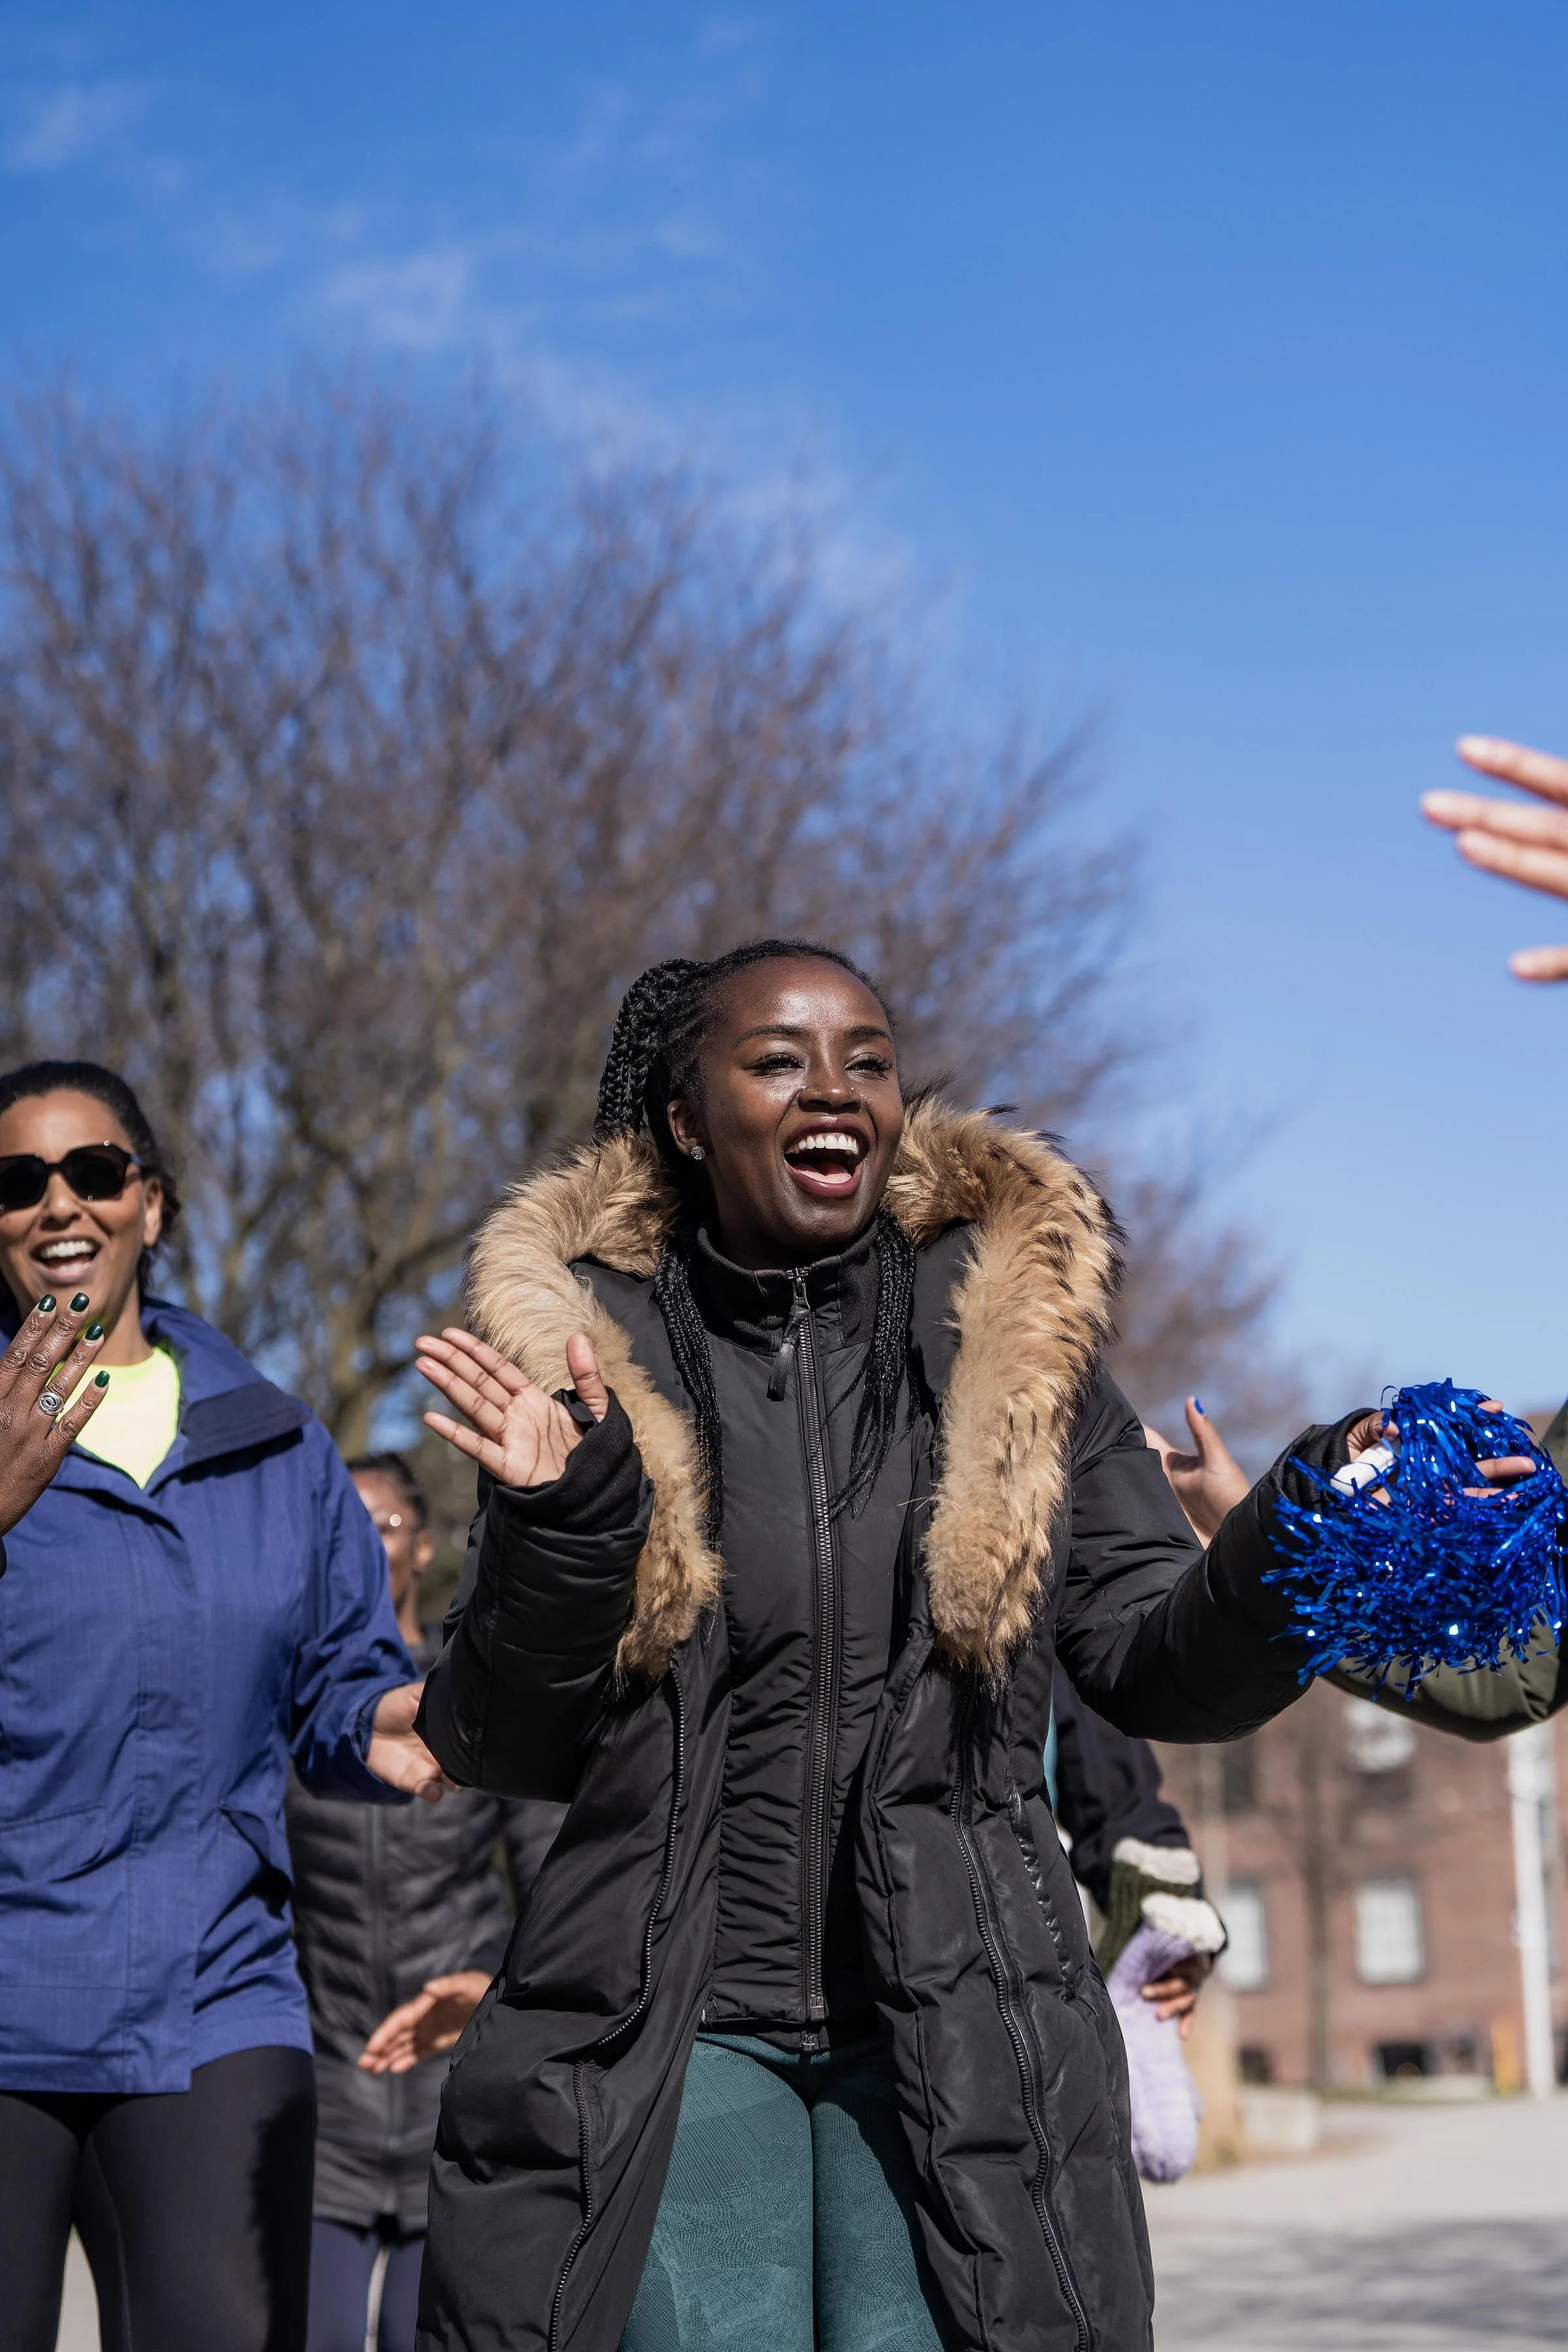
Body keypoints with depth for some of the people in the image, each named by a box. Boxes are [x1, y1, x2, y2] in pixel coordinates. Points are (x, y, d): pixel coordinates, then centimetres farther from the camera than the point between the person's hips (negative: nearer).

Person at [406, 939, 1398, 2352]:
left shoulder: (1009, 1335, 4)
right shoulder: (590, 1346, 1)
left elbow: (1151, 1663, 4)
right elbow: (499, 1748, 2)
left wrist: (1291, 1546, -15)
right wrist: (556, 1530, -15)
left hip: (958, 2030, 1)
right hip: (673, 2019, 0)